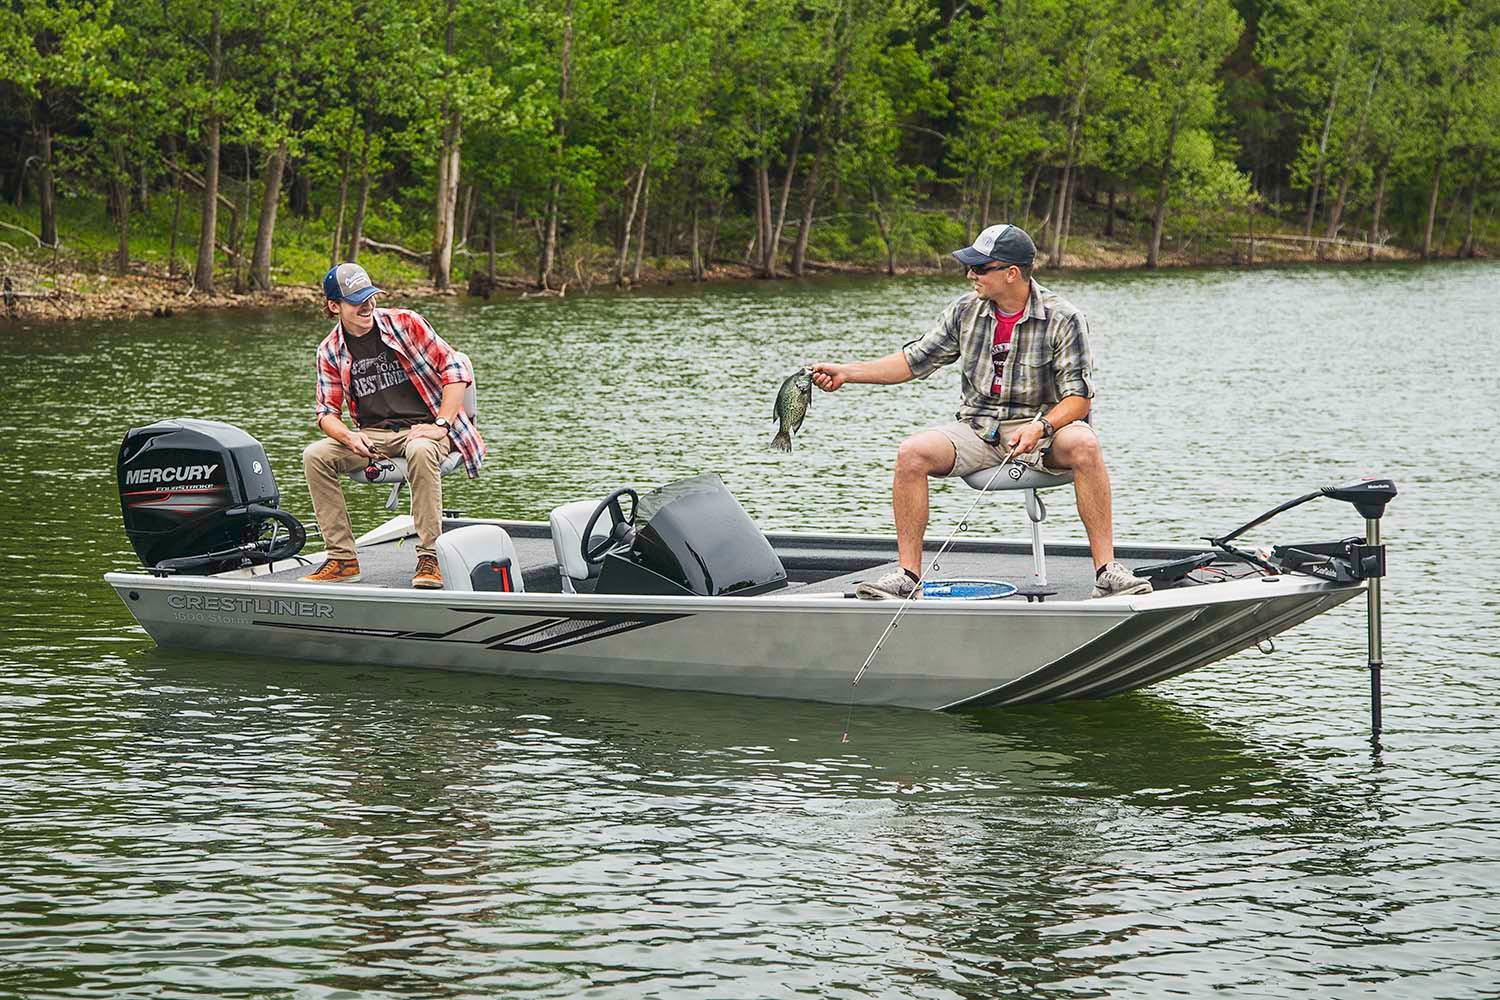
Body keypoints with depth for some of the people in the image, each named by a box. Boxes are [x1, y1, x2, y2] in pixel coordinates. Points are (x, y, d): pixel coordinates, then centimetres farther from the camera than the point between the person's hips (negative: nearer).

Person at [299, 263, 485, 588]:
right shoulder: (330, 351, 6)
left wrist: (441, 426, -14)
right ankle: (342, 558, -16)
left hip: (422, 429, -4)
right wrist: (349, 438, -17)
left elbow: (456, 369, -5)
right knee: (315, 456, -20)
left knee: (420, 451, -39)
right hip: (372, 436, 4)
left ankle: (429, 558, -34)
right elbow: (327, 412, 7)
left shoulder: (405, 323, -3)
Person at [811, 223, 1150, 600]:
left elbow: (1079, 397, -10)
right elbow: (915, 360, 12)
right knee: (912, 453, -23)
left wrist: (1039, 427, -29)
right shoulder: (966, 311, 5)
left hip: (1043, 430, -4)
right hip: (978, 430, 4)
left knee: (1083, 444, -37)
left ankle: (1106, 570, -33)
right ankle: (908, 575, -18)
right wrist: (846, 373, 4)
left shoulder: (1063, 319, -8)